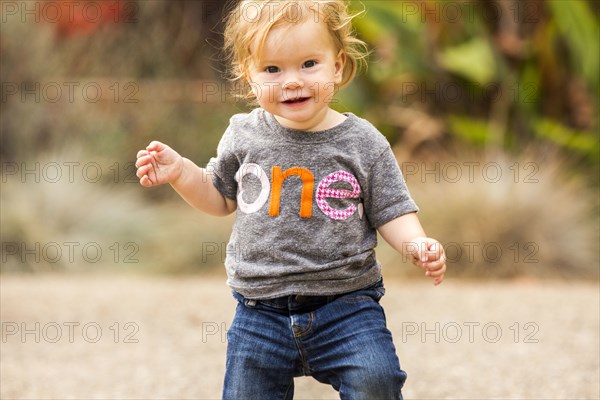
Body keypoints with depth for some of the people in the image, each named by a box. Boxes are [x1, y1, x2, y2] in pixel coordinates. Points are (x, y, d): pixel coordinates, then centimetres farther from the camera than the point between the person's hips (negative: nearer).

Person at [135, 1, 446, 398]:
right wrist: (181, 173, 2)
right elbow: (222, 197, 18)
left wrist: (416, 244, -19)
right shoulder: (244, 135, 2)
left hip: (345, 302, -2)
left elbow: (391, 212, 1)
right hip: (262, 309, 2)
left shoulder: (363, 142, -4)